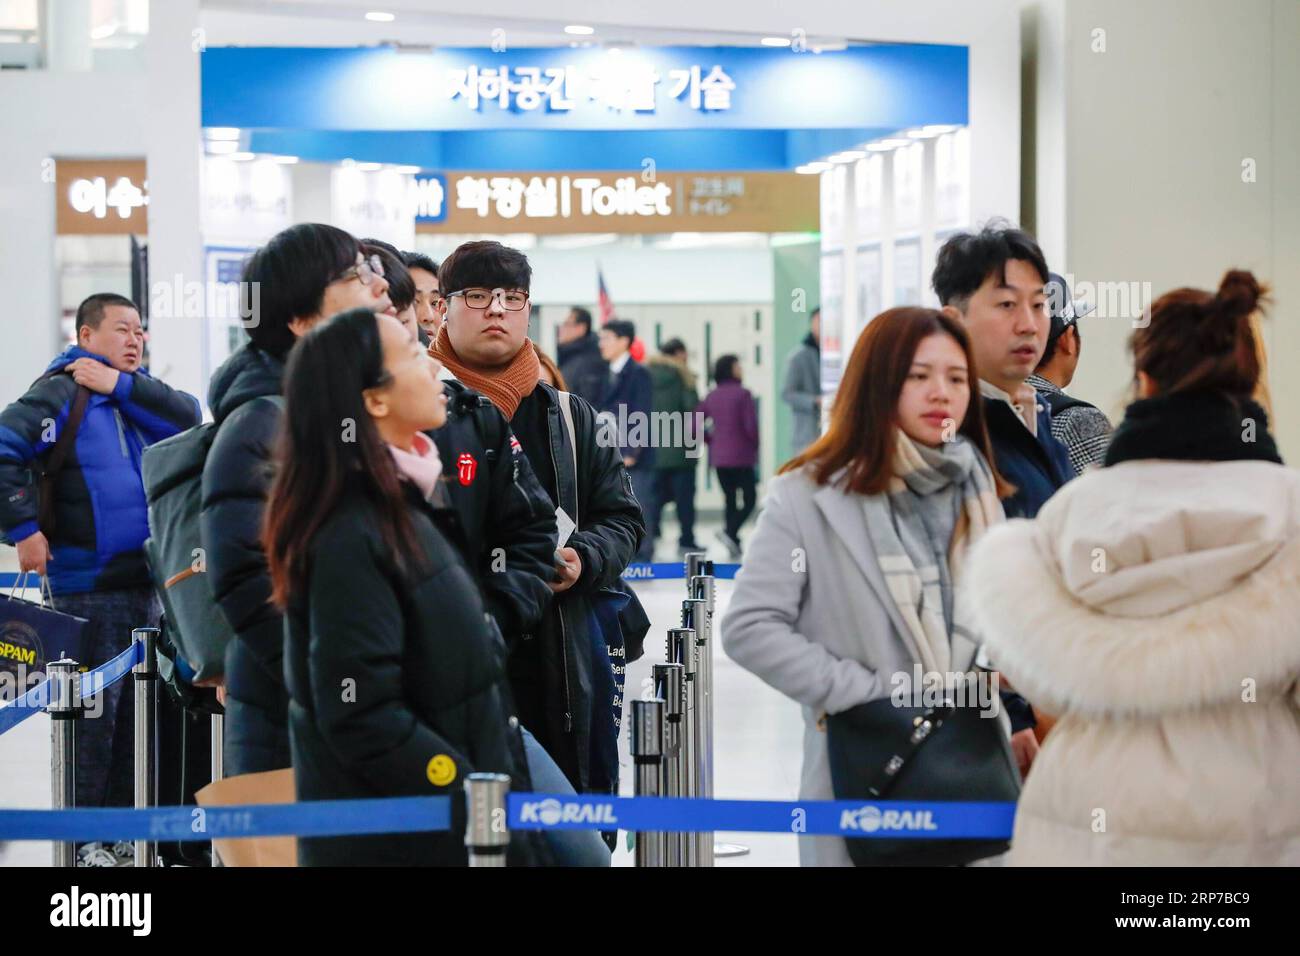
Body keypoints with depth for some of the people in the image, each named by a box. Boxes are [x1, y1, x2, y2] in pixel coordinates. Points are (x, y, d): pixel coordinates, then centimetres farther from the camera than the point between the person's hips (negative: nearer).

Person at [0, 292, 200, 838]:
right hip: (87, 584, -7)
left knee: (135, 710, 14)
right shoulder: (63, 392, -7)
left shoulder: (135, 393, 14)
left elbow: (189, 416, -3)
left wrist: (120, 385, -12)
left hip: (143, 580, 7)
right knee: (93, 711, -3)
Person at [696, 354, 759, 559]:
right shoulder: (742, 394, -11)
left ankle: (733, 545, 13)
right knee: (749, 499, 0)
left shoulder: (712, 396, 7)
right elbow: (750, 426, -16)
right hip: (741, 456, -6)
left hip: (718, 457, 6)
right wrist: (755, 445, 2)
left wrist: (710, 440, 14)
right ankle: (730, 532, -21)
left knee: (729, 499, 13)